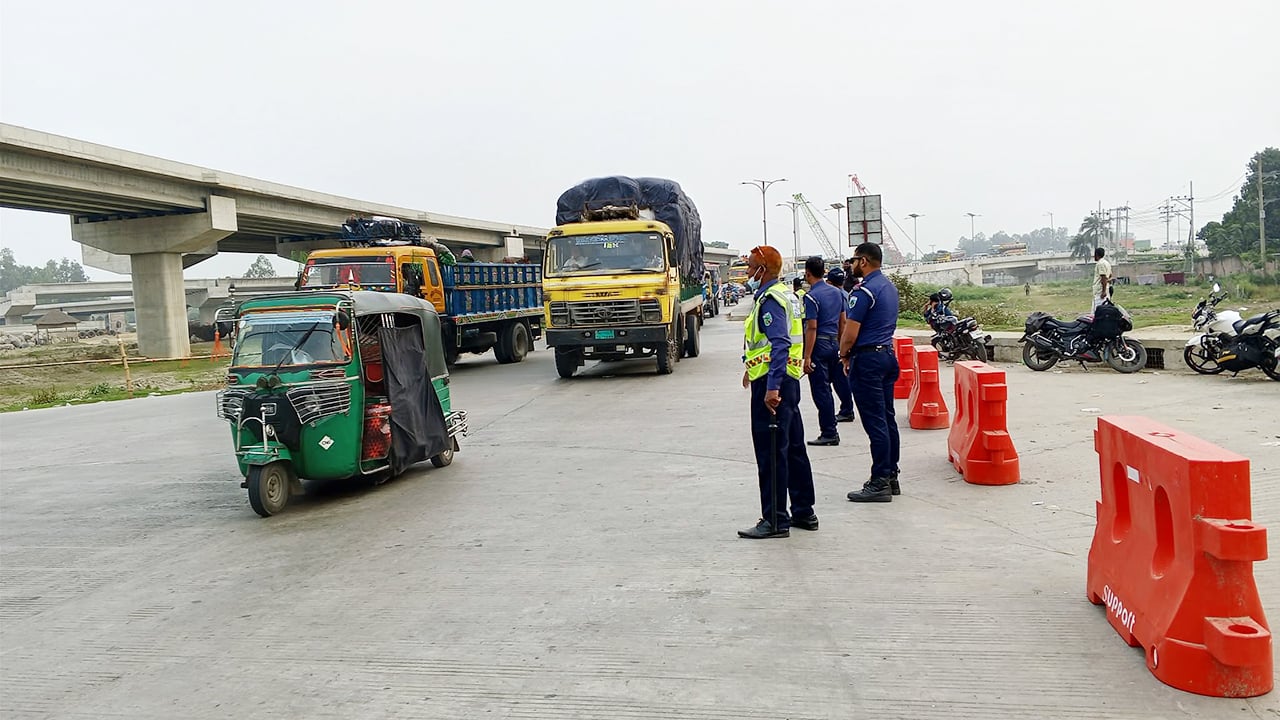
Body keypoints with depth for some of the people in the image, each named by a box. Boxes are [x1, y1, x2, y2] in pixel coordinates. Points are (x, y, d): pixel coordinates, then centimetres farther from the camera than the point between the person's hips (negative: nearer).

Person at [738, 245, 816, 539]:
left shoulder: (770, 299, -14)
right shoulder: (784, 294, 16)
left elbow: (779, 345, -25)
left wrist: (772, 387, -32)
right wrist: (752, 369, 36)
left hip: (772, 383, -10)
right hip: (789, 381, 10)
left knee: (770, 452, -5)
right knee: (794, 448, 15)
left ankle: (775, 520, 1)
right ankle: (804, 513, 24)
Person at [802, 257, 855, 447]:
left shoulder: (811, 296, -14)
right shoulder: (837, 292, 10)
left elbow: (812, 328, -18)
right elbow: (843, 321, 15)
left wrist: (807, 357, -18)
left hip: (819, 345, -8)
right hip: (835, 343, 8)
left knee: (820, 390, -4)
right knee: (839, 380, 23)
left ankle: (829, 433, -3)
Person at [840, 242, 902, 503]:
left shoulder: (864, 291, -16)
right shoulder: (890, 287, 14)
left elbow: (850, 333, -19)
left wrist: (845, 355, 1)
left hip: (867, 359, -10)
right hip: (887, 354, 10)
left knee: (874, 422, -6)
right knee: (887, 419, 13)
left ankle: (879, 482, -3)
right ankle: (891, 476, 19)